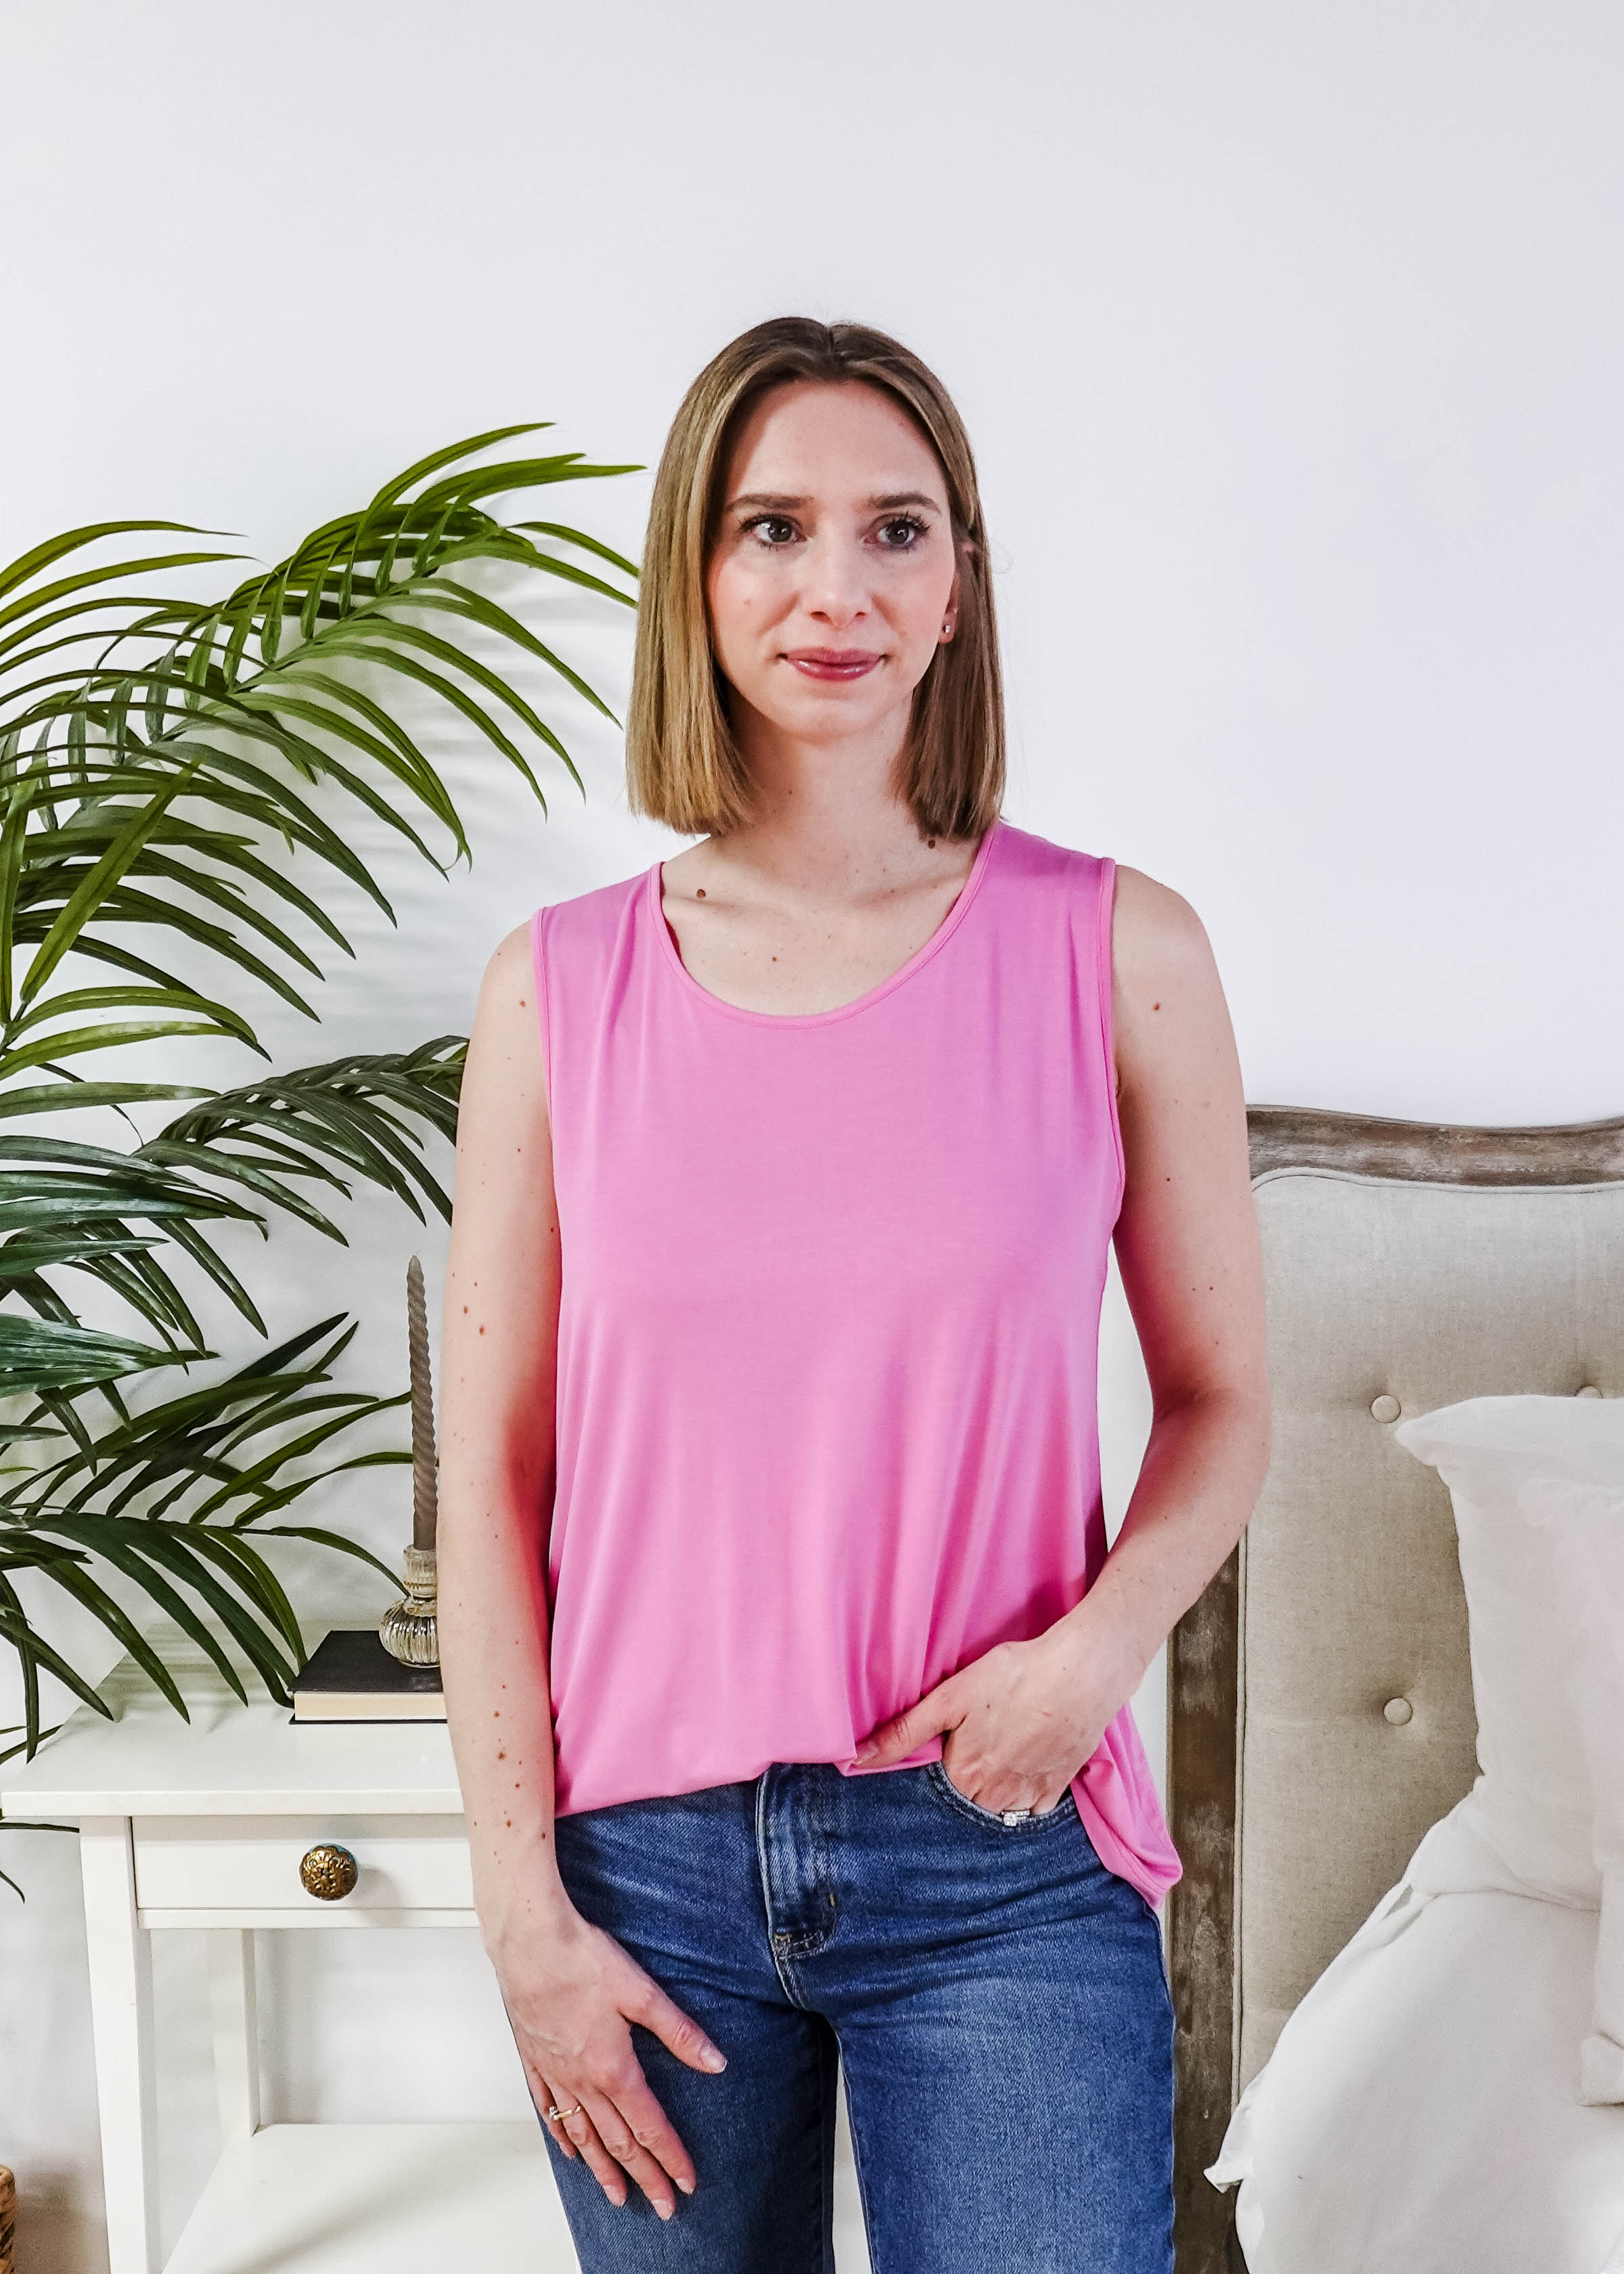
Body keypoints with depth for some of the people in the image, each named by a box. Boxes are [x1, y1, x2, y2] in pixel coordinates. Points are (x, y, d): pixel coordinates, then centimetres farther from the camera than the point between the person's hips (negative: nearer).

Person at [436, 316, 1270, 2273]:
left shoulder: (1118, 953, -4)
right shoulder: (557, 991, -2)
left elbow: (1220, 1399, 3)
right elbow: (492, 1474, 0)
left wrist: (1095, 1650, -14)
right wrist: (523, 1911, -3)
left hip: (1004, 1861, -1)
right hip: (645, 1864, 1)